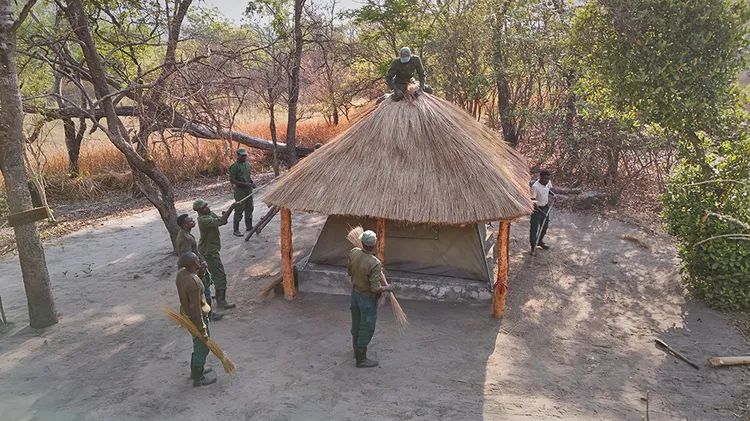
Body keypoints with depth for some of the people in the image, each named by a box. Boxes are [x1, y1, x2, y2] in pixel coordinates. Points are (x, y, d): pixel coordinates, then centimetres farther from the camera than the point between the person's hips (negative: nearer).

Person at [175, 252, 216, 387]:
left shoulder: (181, 273, -7)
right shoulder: (194, 282, -33)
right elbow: (196, 309, -28)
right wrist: (202, 329, -19)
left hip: (186, 313, 9)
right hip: (196, 318, -9)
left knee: (198, 344, 27)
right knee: (203, 347, 10)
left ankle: (195, 370, 45)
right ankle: (198, 379, 25)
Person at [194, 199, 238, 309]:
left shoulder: (210, 213, 2)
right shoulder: (203, 220, -28)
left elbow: (222, 221, 6)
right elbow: (220, 221, -39)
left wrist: (224, 215, -16)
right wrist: (231, 208, -38)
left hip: (208, 249, 10)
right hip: (209, 252, -10)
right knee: (220, 276, -6)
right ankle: (221, 302, 0)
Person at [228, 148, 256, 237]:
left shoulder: (247, 164, 11)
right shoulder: (235, 166, -14)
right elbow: (232, 180, -18)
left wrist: (252, 182, 4)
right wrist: (245, 184, -22)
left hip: (248, 190, 8)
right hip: (240, 191, -8)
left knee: (249, 209, 15)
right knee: (239, 211, -3)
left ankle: (249, 226, 29)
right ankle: (236, 230, 4)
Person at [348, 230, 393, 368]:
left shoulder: (353, 252, -12)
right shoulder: (374, 263, -32)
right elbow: (376, 289, -28)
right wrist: (387, 288, -9)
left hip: (355, 293, 7)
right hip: (367, 299, -7)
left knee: (356, 324, 24)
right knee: (366, 328, 10)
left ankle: (356, 350, 44)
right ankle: (361, 359, 23)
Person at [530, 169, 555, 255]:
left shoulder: (548, 182, -6)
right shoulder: (535, 186, -27)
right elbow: (532, 201, -25)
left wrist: (552, 194, -5)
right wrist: (540, 211, -31)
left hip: (545, 207, 8)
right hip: (537, 209, -7)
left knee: (545, 226, 21)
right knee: (534, 228, -1)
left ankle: (540, 241, 43)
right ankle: (533, 246, 15)